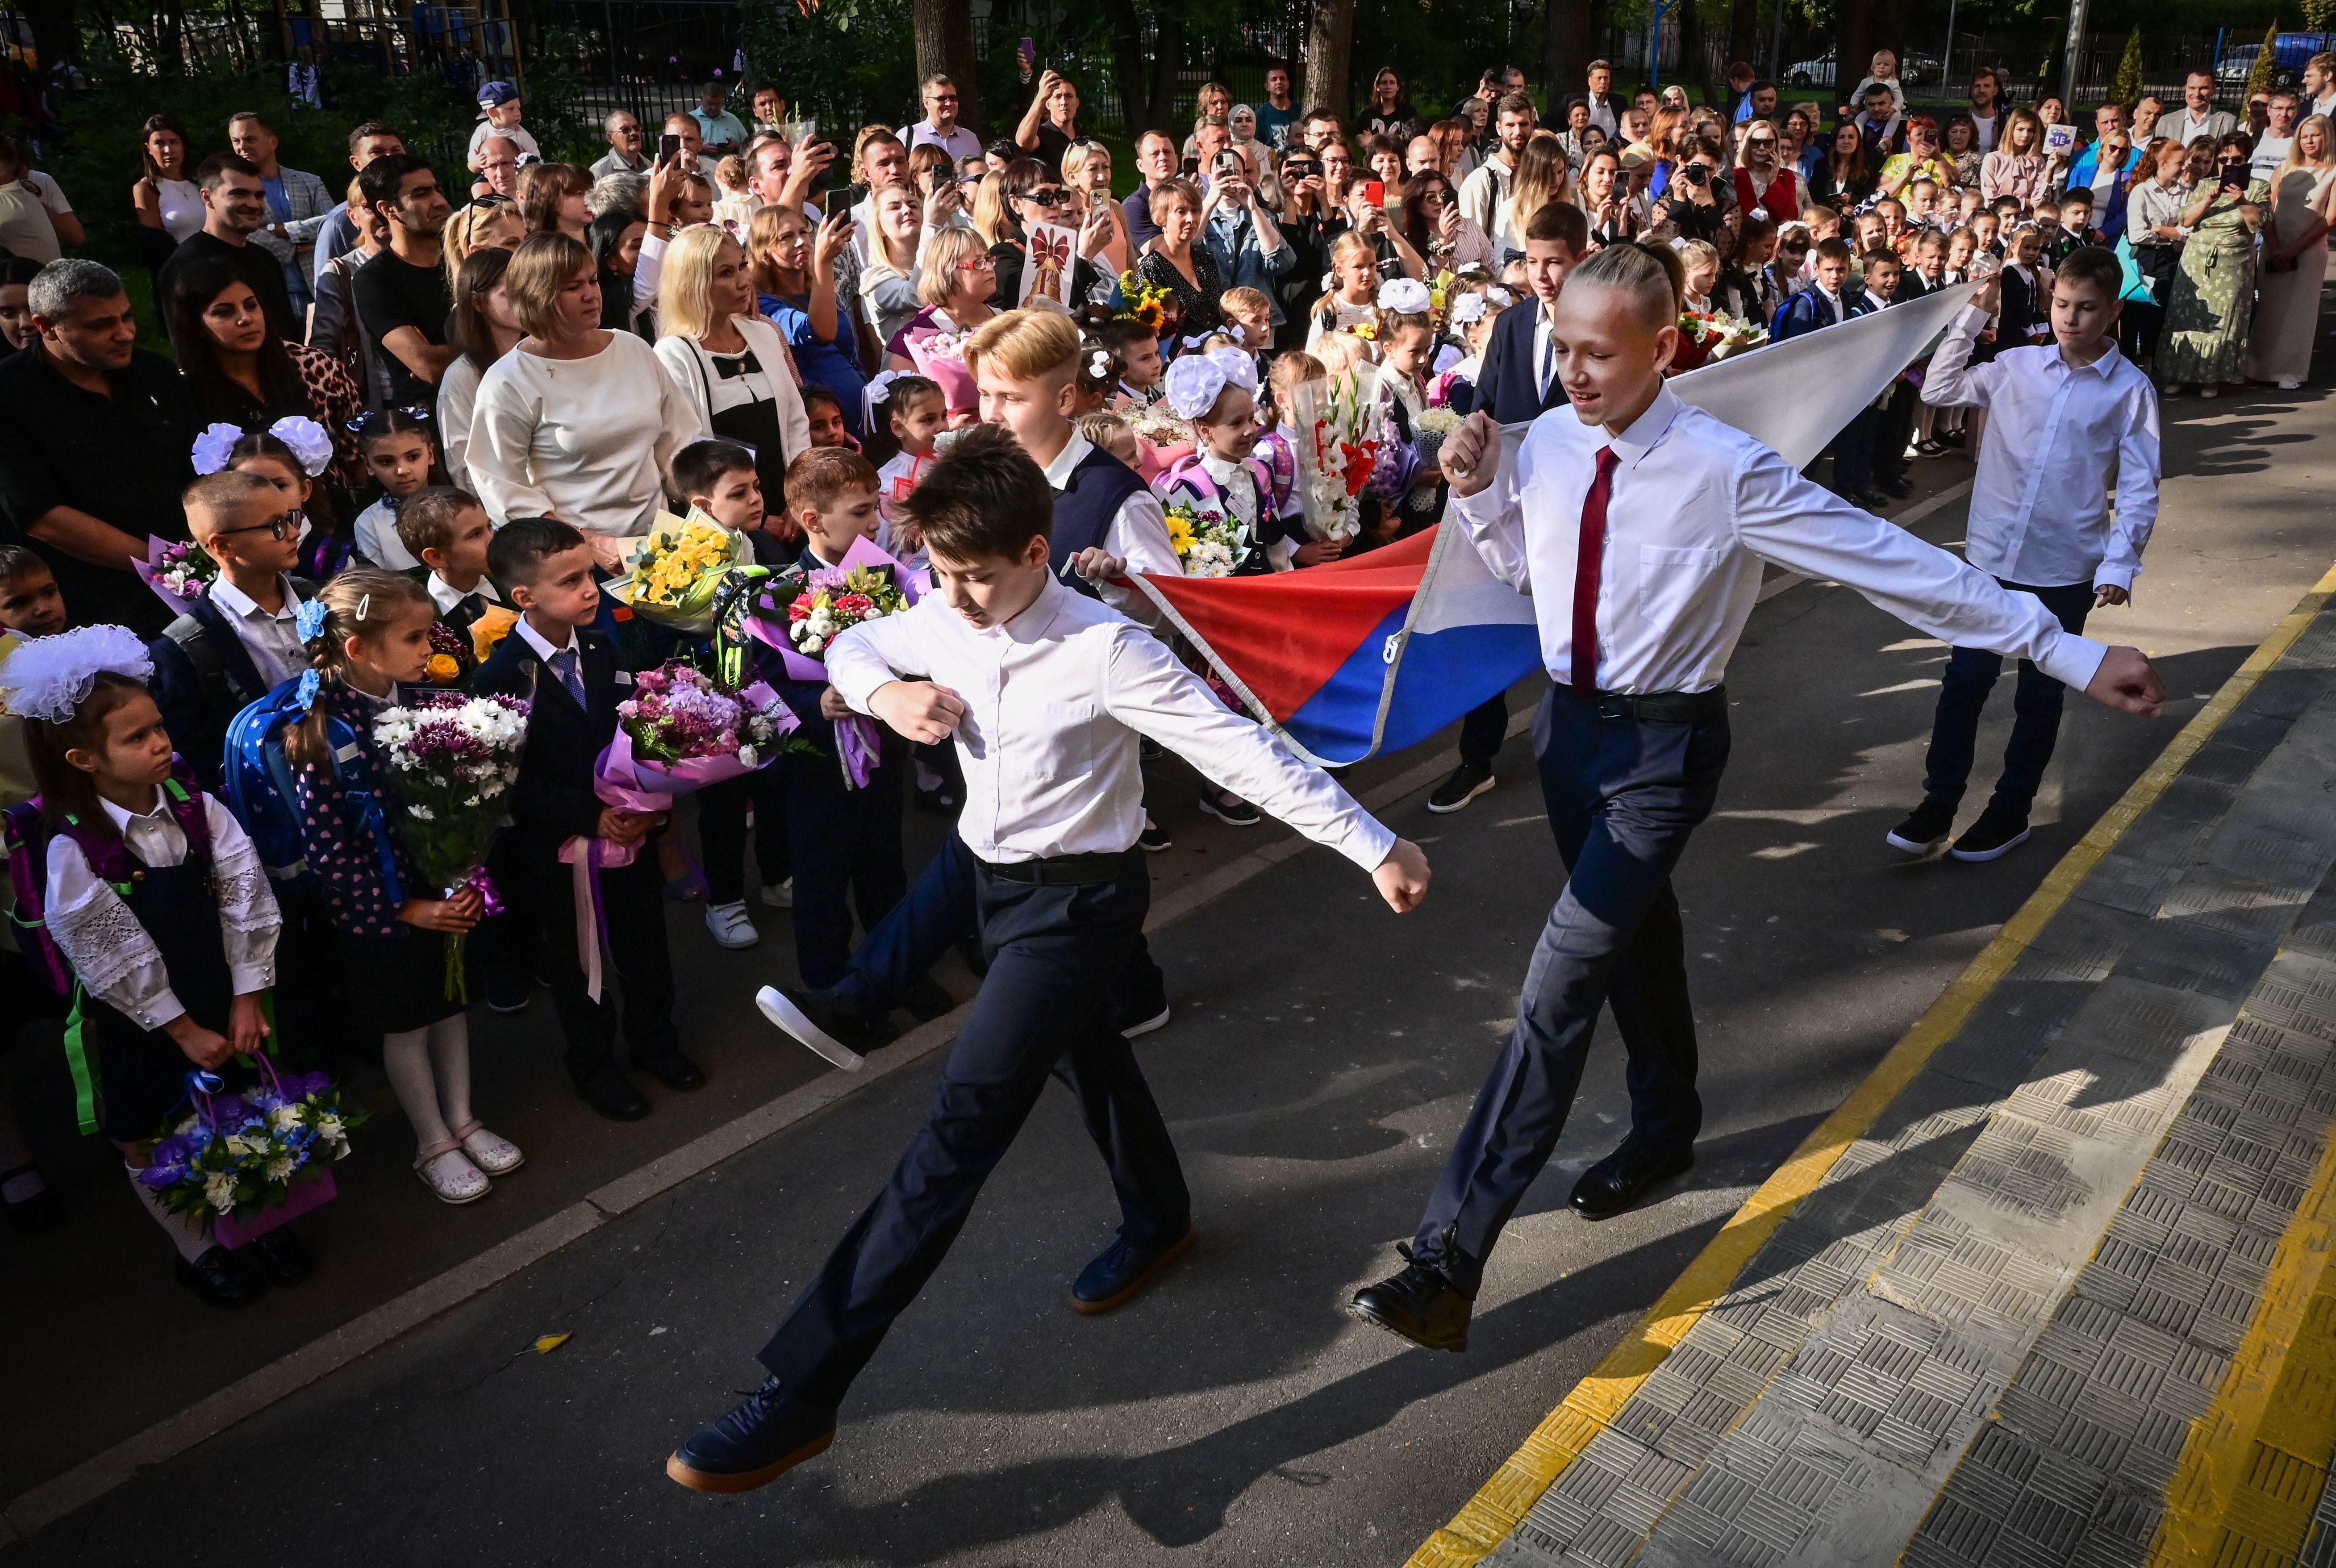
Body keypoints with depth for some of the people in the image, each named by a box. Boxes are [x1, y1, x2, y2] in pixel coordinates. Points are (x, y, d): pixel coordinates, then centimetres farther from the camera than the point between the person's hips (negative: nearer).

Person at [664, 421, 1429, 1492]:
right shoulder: (947, 623, -6)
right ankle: (1157, 1221, 55)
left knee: (964, 1122, -12)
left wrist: (1375, 848, -25)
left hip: (1078, 897, -8)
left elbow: (1242, 750, -25)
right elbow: (852, 646, 14)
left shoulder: (1105, 650, -25)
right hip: (997, 878, 8)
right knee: (1084, 1050, 27)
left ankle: (801, 1393, -7)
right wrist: (884, 693, -11)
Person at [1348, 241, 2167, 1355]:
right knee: (1632, 935, 23)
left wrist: (2068, 653, -18)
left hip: (1664, 746, -6)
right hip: (1569, 723, 6)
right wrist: (1478, 494, -6)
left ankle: (1449, 1264, -7)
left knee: (1561, 981, -12)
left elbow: (1900, 564, -19)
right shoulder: (1546, 446, -5)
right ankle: (1665, 1126, 49)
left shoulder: (1726, 470, -21)